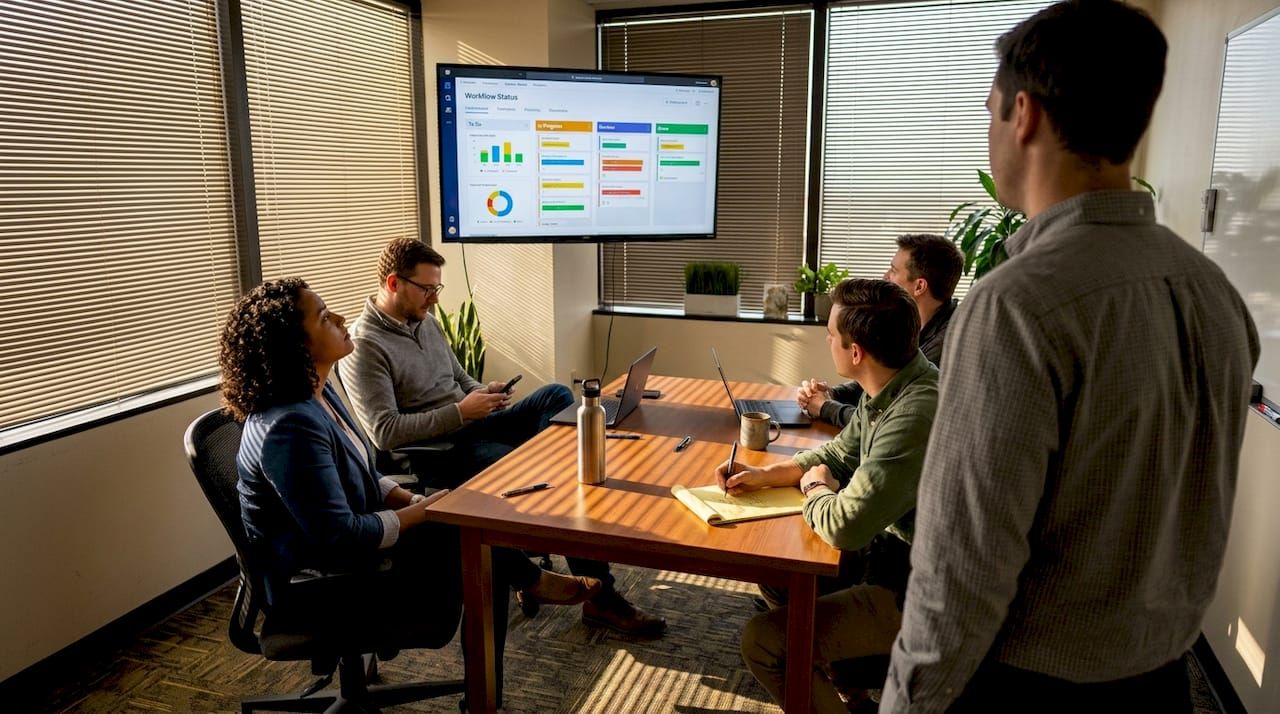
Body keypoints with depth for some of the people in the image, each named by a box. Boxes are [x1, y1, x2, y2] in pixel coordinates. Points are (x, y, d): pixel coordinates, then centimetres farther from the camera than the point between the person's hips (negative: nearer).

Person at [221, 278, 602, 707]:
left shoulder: (317, 394, 3)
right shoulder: (289, 428, -28)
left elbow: (365, 477, 13)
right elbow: (340, 537, -27)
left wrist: (413, 501, -4)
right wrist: (418, 515, -15)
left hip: (343, 555, 9)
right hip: (320, 585, -9)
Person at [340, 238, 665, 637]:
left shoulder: (426, 322, 14)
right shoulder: (363, 347, -12)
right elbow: (384, 432, -20)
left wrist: (484, 394, 1)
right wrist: (460, 412, -21)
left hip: (472, 425, 8)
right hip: (438, 452, -8)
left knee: (557, 396, -15)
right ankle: (599, 596, -11)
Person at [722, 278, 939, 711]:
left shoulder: (914, 416, -33)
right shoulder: (889, 390, -2)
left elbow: (843, 526, -31)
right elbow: (839, 454, 15)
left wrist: (815, 488, -9)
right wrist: (766, 475, 1)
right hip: (889, 550, 10)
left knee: (762, 642, -13)